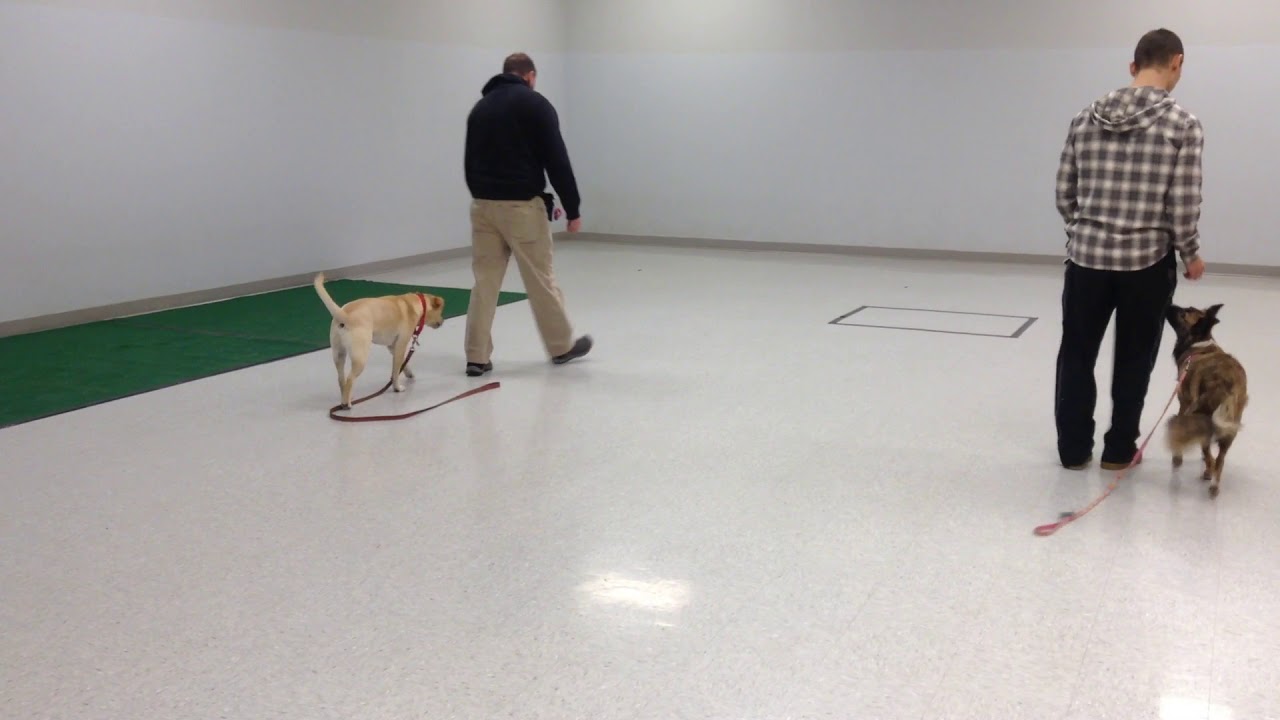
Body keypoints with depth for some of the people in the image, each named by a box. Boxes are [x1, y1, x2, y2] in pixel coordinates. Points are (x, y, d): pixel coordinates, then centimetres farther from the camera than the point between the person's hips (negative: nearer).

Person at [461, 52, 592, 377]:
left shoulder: (480, 107, 15)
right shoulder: (536, 103, -4)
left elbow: (469, 162, 19)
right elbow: (557, 160, -9)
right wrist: (572, 208, -3)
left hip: (483, 204, 5)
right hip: (522, 205, -5)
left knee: (485, 282, 9)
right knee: (541, 279, 8)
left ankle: (477, 358, 7)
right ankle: (562, 346, 23)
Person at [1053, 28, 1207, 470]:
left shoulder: (1086, 118, 1)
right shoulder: (1183, 125, -10)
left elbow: (1064, 193, 5)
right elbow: (1183, 207, -11)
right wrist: (1191, 255, 5)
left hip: (1086, 255, 3)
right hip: (1148, 261, -2)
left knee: (1076, 354, 14)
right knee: (1133, 360, 13)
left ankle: (1073, 449, 19)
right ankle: (1119, 450, 23)